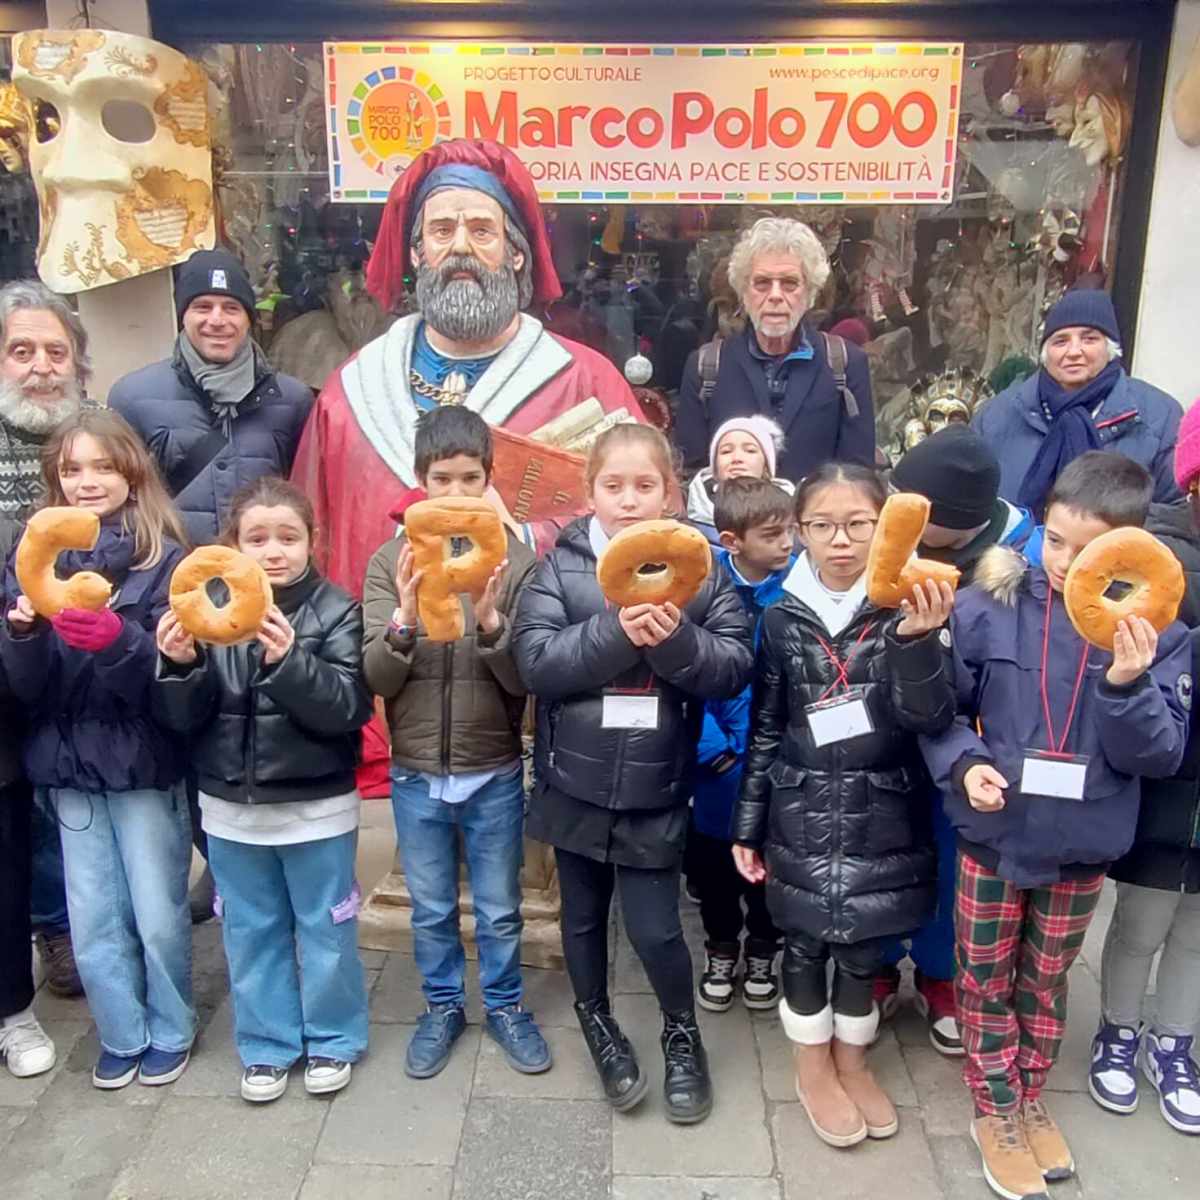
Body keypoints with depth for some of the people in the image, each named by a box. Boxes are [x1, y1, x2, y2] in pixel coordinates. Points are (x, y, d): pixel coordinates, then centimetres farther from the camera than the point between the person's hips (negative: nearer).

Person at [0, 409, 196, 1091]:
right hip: (70, 764, 3)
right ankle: (122, 1037, 33)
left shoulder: (164, 560, -8)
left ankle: (171, 1033, 31)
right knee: (93, 925, 12)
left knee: (158, 917, 8)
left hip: (145, 763, -3)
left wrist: (117, 640, -31)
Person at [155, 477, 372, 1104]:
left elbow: (349, 708, -19)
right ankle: (267, 1045, 36)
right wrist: (180, 664, -21)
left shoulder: (336, 610, -11)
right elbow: (184, 718, -1)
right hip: (232, 807, 3)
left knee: (325, 930, 13)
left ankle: (332, 1040, 34)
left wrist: (289, 660, -33)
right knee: (251, 932, 17)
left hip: (316, 807, -3)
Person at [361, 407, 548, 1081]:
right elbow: (375, 678, -8)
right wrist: (404, 621, -26)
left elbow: (527, 679, -11)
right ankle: (444, 1006, 40)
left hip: (495, 772, -1)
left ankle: (506, 1005, 38)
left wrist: (491, 622, -28)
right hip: (416, 774, 1)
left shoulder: (517, 562, -8)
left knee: (500, 909, 16)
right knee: (431, 910, 19)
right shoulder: (392, 562, -4)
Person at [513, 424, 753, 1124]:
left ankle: (683, 1034, 33)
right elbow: (535, 660, -15)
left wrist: (675, 639, -26)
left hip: (656, 789, -1)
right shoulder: (562, 566, -4)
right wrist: (617, 632, -26)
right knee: (584, 918, 18)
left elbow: (735, 669, -8)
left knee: (655, 929, 3)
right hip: (576, 783, 2)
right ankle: (598, 1025, 45)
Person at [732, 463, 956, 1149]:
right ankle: (813, 1066, 35)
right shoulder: (783, 619, -4)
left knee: (865, 944, 13)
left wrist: (916, 642, -33)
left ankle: (852, 1060, 38)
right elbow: (763, 732, 3)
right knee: (806, 940, 11)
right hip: (803, 811, 0)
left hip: (881, 812, 0)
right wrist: (748, 826, 5)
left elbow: (931, 718, -15)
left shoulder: (907, 609, -7)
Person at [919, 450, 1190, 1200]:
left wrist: (1128, 685, -27)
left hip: (1083, 847, 1)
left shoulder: (1157, 631, -9)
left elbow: (1160, 756, -10)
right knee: (986, 981, 14)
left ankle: (1030, 1101, 45)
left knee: (1045, 983, 22)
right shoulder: (991, 607, -13)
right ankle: (996, 1114, 36)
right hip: (993, 835, -1)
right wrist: (963, 763, -21)